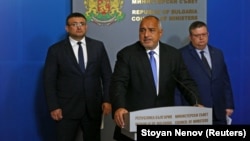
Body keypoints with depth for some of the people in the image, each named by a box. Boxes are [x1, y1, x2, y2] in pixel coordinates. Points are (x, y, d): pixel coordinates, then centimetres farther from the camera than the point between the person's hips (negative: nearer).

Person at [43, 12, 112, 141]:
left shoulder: (98, 46, 5)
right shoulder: (56, 50, -2)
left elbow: (107, 75, 7)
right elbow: (49, 81, -3)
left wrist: (107, 100, -1)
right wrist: (53, 107, -9)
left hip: (93, 107, 2)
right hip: (67, 108, -2)